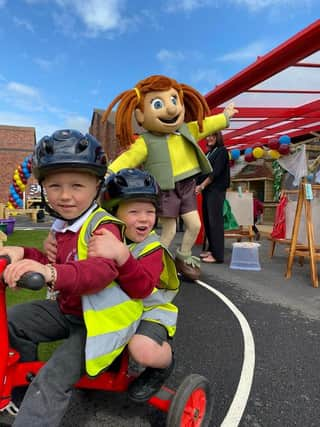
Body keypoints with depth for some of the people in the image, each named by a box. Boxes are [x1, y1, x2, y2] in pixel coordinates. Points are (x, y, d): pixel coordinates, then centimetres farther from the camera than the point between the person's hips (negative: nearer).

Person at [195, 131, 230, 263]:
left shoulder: (222, 151, -4)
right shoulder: (209, 152, 19)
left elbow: (216, 172, -12)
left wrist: (202, 185, -12)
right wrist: (200, 186, 0)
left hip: (216, 191, -8)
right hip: (207, 190, 8)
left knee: (215, 221, -9)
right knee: (207, 221, 9)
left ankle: (218, 255, -6)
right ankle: (211, 249, 20)